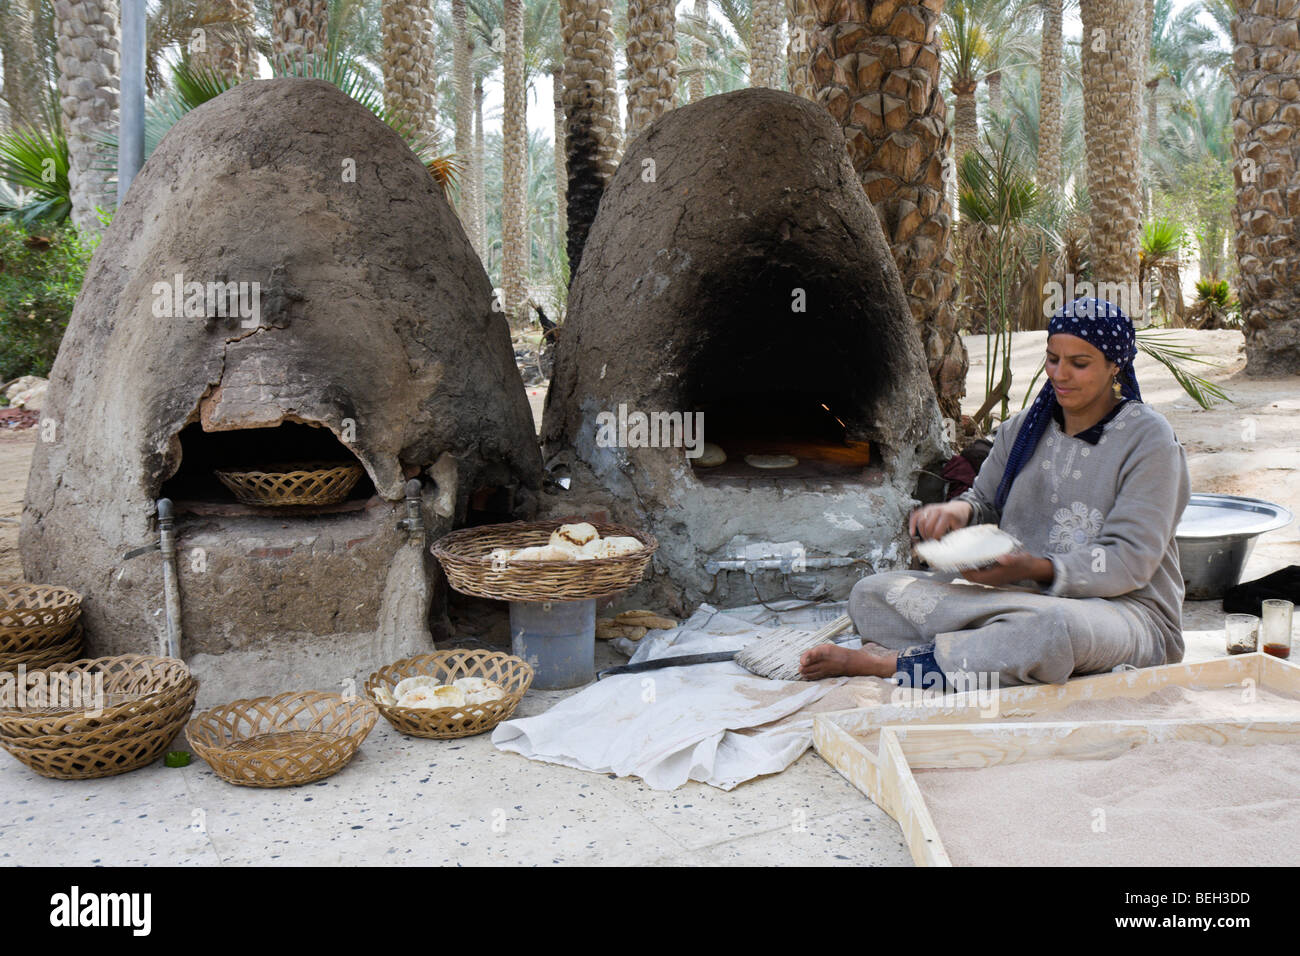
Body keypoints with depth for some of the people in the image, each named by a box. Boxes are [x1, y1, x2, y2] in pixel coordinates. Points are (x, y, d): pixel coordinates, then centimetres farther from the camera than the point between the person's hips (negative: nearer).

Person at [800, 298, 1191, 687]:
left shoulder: (1148, 439, -6)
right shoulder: (1023, 428, 11)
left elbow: (1131, 560, -14)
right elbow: (987, 504, 16)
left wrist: (1036, 568, -29)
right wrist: (960, 510, -10)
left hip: (1122, 607, -5)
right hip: (1019, 595, 5)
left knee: (1049, 629, -45)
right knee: (871, 594, -11)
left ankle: (884, 661, -31)